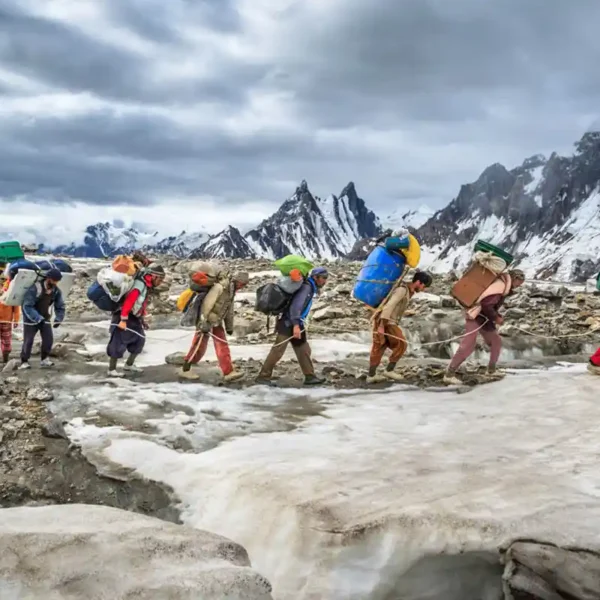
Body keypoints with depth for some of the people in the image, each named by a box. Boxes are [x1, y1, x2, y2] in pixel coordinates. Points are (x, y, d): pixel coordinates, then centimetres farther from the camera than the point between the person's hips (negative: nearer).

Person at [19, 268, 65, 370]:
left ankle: (44, 360, 7)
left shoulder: (57, 291, -11)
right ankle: (24, 361, 15)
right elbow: (27, 307, -30)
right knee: (28, 341, 0)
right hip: (31, 318, -4)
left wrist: (58, 319, -18)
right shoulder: (35, 289, -28)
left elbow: (60, 307, -2)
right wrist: (38, 319, -39)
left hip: (45, 318, 4)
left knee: (49, 338, -8)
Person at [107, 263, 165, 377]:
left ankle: (129, 364, 23)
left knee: (140, 340, 12)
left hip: (133, 318, 10)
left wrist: (142, 320, 20)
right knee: (119, 344, -7)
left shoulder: (146, 286, 9)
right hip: (123, 318, -10)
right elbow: (128, 302, -27)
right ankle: (111, 370, 1)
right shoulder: (139, 285, -21)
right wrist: (123, 320, -29)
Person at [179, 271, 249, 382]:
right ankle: (185, 370, 12)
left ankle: (228, 372, 1)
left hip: (217, 323, 8)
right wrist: (204, 322, -26)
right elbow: (207, 304, -25)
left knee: (223, 346, 1)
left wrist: (229, 326, 19)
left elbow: (229, 310, 17)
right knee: (199, 347, -1)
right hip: (207, 322, -8)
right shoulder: (219, 287, -21)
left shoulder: (231, 291, 8)